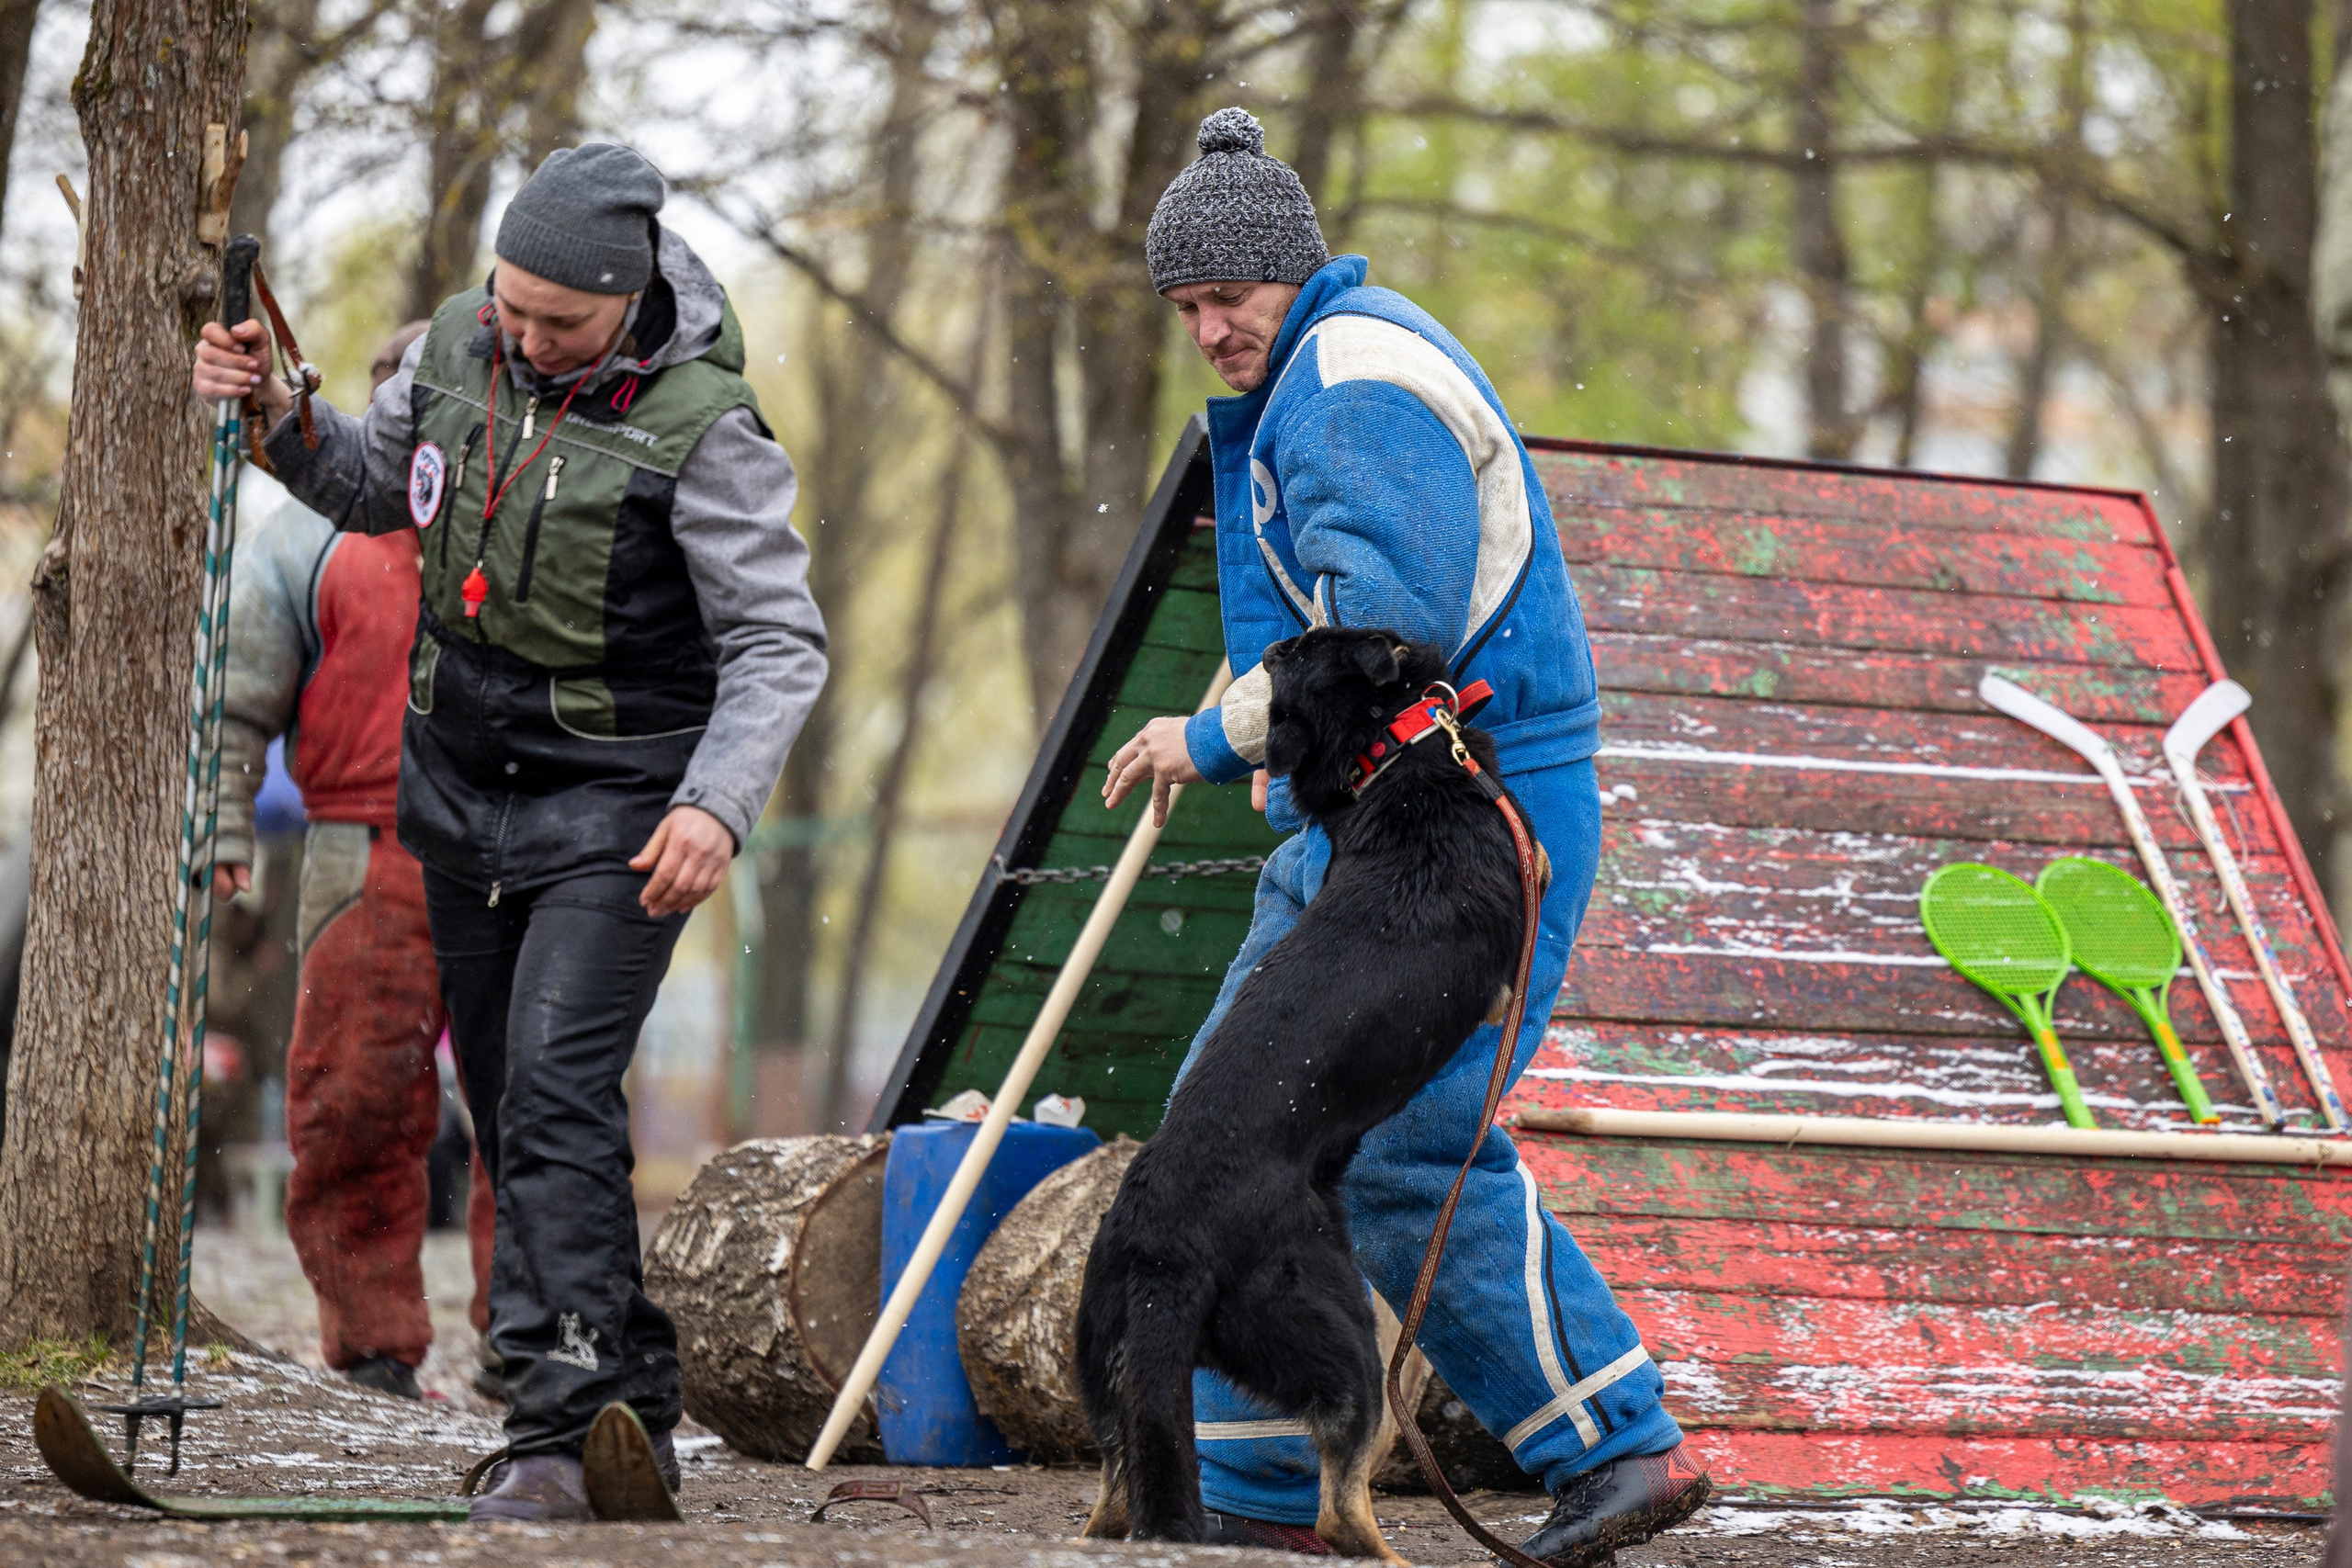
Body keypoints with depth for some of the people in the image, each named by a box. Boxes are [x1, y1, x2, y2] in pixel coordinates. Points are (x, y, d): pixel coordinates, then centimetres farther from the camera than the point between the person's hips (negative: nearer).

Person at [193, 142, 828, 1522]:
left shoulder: (700, 422, -18)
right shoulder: (456, 346, -1)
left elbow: (780, 643, -17)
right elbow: (373, 488, 17)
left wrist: (718, 803, -30)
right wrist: (278, 417, -2)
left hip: (616, 803, -7)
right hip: (463, 784, 7)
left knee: (555, 1092, -19)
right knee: (510, 1104, 11)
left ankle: (564, 1431, -17)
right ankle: (633, 1411, 21)